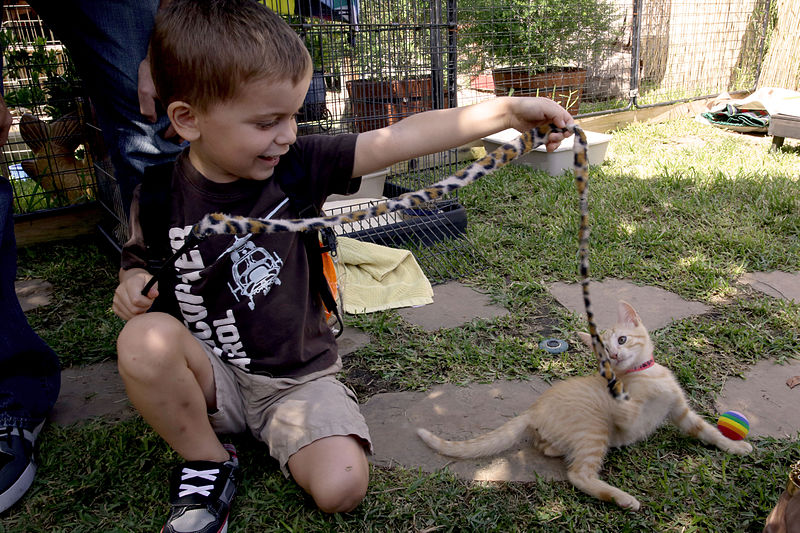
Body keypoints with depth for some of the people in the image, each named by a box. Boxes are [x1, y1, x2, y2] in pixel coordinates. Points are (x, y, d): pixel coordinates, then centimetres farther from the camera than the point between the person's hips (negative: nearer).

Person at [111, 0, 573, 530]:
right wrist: (134, 284, -15)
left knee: (342, 486, -20)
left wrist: (508, 110, -21)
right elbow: (140, 263, 9)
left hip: (299, 377, 0)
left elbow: (401, 139, -17)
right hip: (212, 375, 1)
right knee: (144, 340, -30)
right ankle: (209, 462, -3)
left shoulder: (297, 165, -12)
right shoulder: (161, 193, -9)